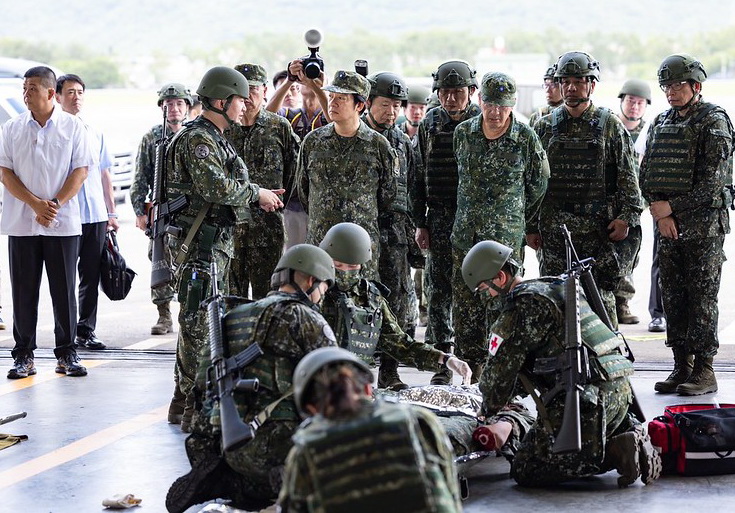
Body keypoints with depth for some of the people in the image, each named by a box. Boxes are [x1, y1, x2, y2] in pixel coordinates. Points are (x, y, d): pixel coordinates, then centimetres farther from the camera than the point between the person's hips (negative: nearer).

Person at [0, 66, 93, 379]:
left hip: (63, 223, -1)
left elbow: (80, 170, -2)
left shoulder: (73, 127, 2)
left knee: (64, 289, 3)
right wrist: (36, 204, -12)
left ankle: (66, 354, 13)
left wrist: (55, 204, -14)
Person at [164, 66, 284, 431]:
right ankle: (195, 406, -7)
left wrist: (259, 196, 9)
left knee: (199, 321, 16)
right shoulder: (196, 139, -14)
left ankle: (184, 397, 25)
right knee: (199, 323, -9)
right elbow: (215, 187, -25)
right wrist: (256, 193, -11)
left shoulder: (216, 139, 19)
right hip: (198, 242, -11)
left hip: (215, 241, 11)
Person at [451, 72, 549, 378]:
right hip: (465, 236, 3)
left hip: (506, 238, -3)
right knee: (465, 308, 5)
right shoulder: (462, 133, 4)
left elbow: (538, 185, 7)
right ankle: (472, 372, 14)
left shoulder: (526, 139, -5)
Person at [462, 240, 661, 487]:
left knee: (524, 471, -5)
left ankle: (615, 452, -15)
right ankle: (629, 431, 5)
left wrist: (488, 409, 16)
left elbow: (500, 368, -3)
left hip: (587, 399, -9)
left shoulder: (523, 304, -8)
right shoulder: (559, 286, 22)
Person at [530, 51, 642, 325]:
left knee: (601, 297, -3)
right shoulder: (544, 127, 9)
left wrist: (626, 217, -8)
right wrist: (530, 226, 6)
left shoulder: (610, 125, 4)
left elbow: (628, 176, 2)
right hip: (554, 228, 2)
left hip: (599, 228, -2)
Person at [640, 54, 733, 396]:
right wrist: (660, 214, -5)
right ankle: (682, 366, 14)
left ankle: (704, 370, 0)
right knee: (673, 297, 7)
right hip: (667, 225, 6)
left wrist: (672, 207, -13)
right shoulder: (660, 123, 14)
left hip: (704, 224, -6)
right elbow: (646, 175, 10)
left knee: (702, 297, -4)